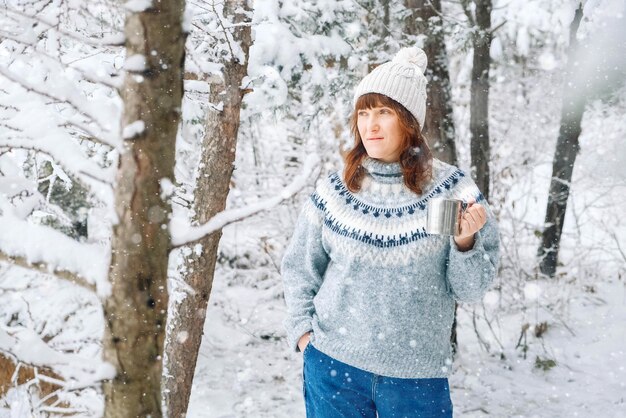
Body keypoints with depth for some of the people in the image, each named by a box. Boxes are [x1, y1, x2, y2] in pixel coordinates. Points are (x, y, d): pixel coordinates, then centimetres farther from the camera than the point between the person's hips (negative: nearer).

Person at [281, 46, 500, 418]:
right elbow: (300, 268, 10)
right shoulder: (335, 190, -1)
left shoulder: (450, 189, -6)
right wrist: (302, 329, -1)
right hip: (333, 366, 1)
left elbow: (470, 290, -5)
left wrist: (464, 243, -21)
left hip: (418, 376, -1)